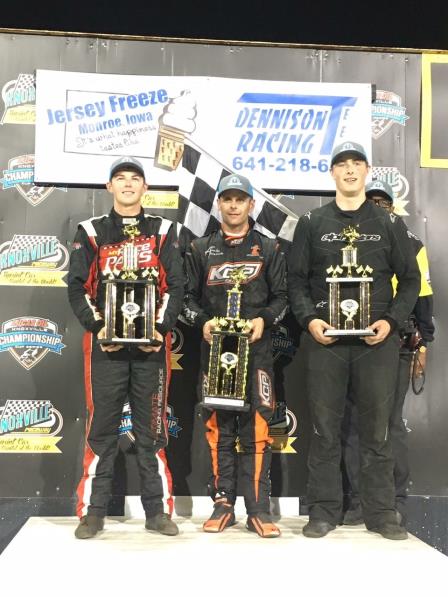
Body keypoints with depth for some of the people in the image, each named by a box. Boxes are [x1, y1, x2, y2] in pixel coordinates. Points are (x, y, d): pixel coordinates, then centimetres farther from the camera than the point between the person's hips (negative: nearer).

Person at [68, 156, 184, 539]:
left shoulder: (162, 232, 10)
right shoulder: (92, 232, 8)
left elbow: (176, 287, 4)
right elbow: (78, 288, 3)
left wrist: (160, 327, -9)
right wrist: (98, 327, -10)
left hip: (152, 345, 1)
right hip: (105, 345, 0)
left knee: (152, 429, 5)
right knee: (101, 428, 2)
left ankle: (157, 511, 13)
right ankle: (93, 512, 11)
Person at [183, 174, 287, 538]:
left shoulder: (269, 249, 10)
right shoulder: (200, 250, 12)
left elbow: (281, 297, 8)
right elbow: (189, 297, 11)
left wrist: (263, 320, -11)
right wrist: (203, 322, -8)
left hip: (256, 351, -1)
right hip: (214, 350, 2)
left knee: (256, 431, -4)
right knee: (218, 430, 5)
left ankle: (258, 510, 4)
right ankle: (223, 505, 14)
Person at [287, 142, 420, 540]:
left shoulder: (389, 224, 10)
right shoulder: (312, 223, 9)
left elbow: (410, 279, 8)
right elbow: (296, 279, 7)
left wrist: (391, 320, -7)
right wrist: (309, 319, -9)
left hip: (377, 341, 0)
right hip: (324, 339, 0)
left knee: (377, 429, 4)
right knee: (325, 429, 4)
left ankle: (381, 512, 14)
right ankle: (324, 511, 13)